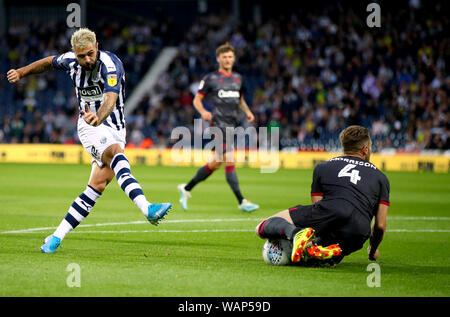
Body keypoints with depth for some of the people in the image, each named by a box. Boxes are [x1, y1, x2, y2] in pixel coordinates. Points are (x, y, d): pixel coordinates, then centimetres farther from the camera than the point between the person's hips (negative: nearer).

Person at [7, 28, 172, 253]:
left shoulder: (110, 65, -20)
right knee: (115, 152, -31)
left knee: (98, 186, -10)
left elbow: (111, 98, -38)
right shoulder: (70, 60, -4)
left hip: (114, 128, 0)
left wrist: (98, 118, -57)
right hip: (89, 126, 1)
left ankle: (57, 237, -1)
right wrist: (21, 72, 25)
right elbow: (50, 62, 22)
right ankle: (147, 209, -53)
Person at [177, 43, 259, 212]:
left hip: (232, 125, 7)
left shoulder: (238, 78, 16)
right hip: (218, 123, -7)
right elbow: (197, 99, 2)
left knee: (216, 163, 11)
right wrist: (203, 112, -18)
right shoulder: (211, 78, -1)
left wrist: (247, 111, 8)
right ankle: (241, 201, -15)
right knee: (230, 162, -15)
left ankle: (186, 188, 27)